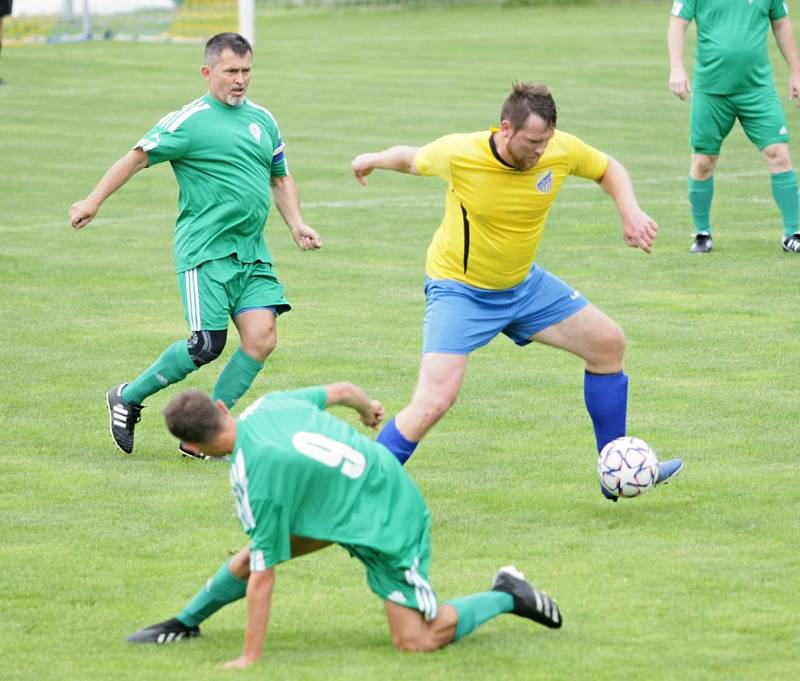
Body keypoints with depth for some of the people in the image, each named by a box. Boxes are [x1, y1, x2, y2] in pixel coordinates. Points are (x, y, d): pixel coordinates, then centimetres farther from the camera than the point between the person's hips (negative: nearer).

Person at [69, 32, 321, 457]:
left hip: (252, 253, 6)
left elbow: (280, 179, 26)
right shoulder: (189, 122, -6)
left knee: (261, 338, -9)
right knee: (207, 345, -11)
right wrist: (94, 200, -8)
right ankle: (128, 399, 12)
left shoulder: (262, 120, 14)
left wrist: (296, 223, 12)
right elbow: (138, 157, -3)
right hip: (204, 251, -6)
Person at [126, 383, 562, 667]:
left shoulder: (255, 480, -30)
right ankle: (186, 623, 24)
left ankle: (507, 596, 11)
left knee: (416, 640, -7)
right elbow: (341, 390, 8)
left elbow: (263, 578, -25)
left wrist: (250, 658, -17)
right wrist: (369, 409, 32)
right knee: (251, 555, 6)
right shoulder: (268, 405, -11)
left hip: (389, 525, -9)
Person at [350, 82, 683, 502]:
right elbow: (410, 159, -4)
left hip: (524, 285, 6)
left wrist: (630, 211, -13)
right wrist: (371, 161, 16)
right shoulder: (458, 154, -27)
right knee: (434, 402, -21)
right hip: (459, 290, -6)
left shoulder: (562, 150, -16)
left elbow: (608, 170, 6)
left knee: (608, 344, 6)